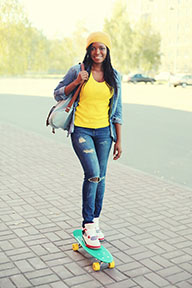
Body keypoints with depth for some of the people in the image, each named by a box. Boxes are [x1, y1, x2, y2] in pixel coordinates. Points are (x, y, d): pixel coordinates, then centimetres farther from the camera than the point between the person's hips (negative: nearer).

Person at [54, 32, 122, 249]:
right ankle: (88, 226, -4)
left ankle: (94, 222, 26)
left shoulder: (114, 76, 6)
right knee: (92, 173, -17)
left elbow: (117, 109, 9)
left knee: (100, 177, 8)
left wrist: (118, 140, 7)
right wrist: (76, 83, -14)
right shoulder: (77, 71, -2)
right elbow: (58, 94, 3)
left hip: (104, 132, 4)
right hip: (81, 130, -3)